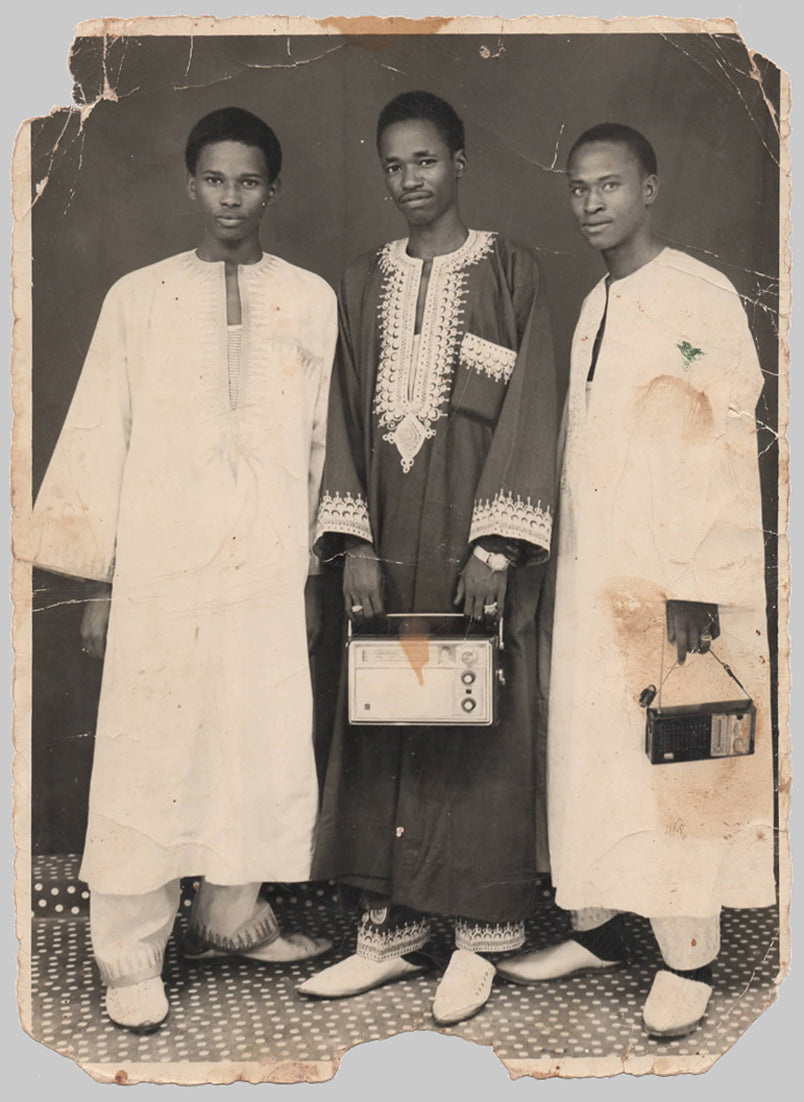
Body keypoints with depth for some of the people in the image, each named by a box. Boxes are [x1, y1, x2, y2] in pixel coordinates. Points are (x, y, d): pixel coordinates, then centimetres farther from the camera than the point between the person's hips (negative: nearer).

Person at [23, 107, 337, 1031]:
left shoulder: (310, 302, 9)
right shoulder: (137, 298, 7)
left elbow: (320, 443, 9)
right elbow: (99, 442, 5)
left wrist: (316, 567, 6)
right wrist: (97, 582, 2)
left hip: (270, 566, 1)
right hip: (160, 566, -1)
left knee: (266, 743, 3)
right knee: (150, 753, 0)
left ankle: (232, 910, 24)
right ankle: (131, 958, 11)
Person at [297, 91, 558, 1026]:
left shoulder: (509, 272, 3)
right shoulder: (363, 284, 14)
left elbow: (530, 412, -4)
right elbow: (346, 416, 9)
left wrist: (495, 546, -13)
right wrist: (355, 544, -3)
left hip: (475, 536, -3)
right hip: (390, 537, 4)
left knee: (480, 729, 0)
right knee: (382, 725, 4)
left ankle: (478, 935, 11)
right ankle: (391, 925, 15)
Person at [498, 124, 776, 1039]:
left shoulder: (702, 298, -7)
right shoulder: (594, 308, 15)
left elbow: (726, 447, -13)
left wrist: (698, 583, -18)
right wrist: (567, 565, 11)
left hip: (674, 576, -7)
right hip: (590, 571, 7)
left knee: (675, 764, -2)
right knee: (587, 750, 11)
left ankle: (687, 961, 11)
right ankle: (595, 928, 24)